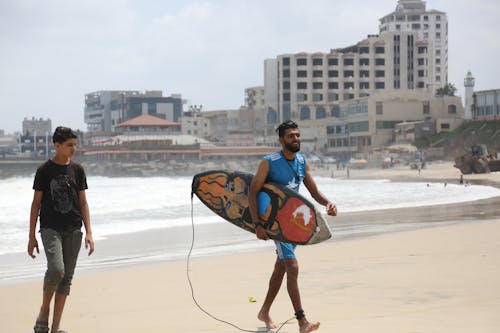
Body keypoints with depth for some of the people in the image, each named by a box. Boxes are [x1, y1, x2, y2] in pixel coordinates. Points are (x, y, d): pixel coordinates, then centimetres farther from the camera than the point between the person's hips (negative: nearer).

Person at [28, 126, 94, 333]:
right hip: (50, 228, -4)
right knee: (56, 269, -23)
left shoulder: (77, 170, 8)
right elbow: (36, 203, 1)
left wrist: (89, 232, 2)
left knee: (67, 278, 2)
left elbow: (83, 202, 10)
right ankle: (44, 310, 1)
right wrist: (31, 236, -2)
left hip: (73, 230, 4)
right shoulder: (45, 170, -1)